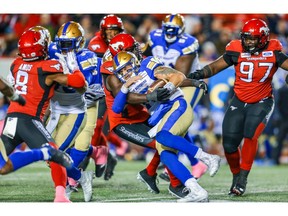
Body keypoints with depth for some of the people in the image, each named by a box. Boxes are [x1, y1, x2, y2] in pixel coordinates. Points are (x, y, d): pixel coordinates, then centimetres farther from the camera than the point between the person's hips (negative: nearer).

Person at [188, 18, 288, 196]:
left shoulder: (273, 52, -10)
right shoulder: (237, 51, -9)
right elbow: (215, 66, -5)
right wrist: (200, 74, -22)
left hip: (262, 103, -2)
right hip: (239, 102, 2)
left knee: (250, 136, -24)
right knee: (230, 144, 0)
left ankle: (243, 179, -14)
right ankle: (236, 176, 26)